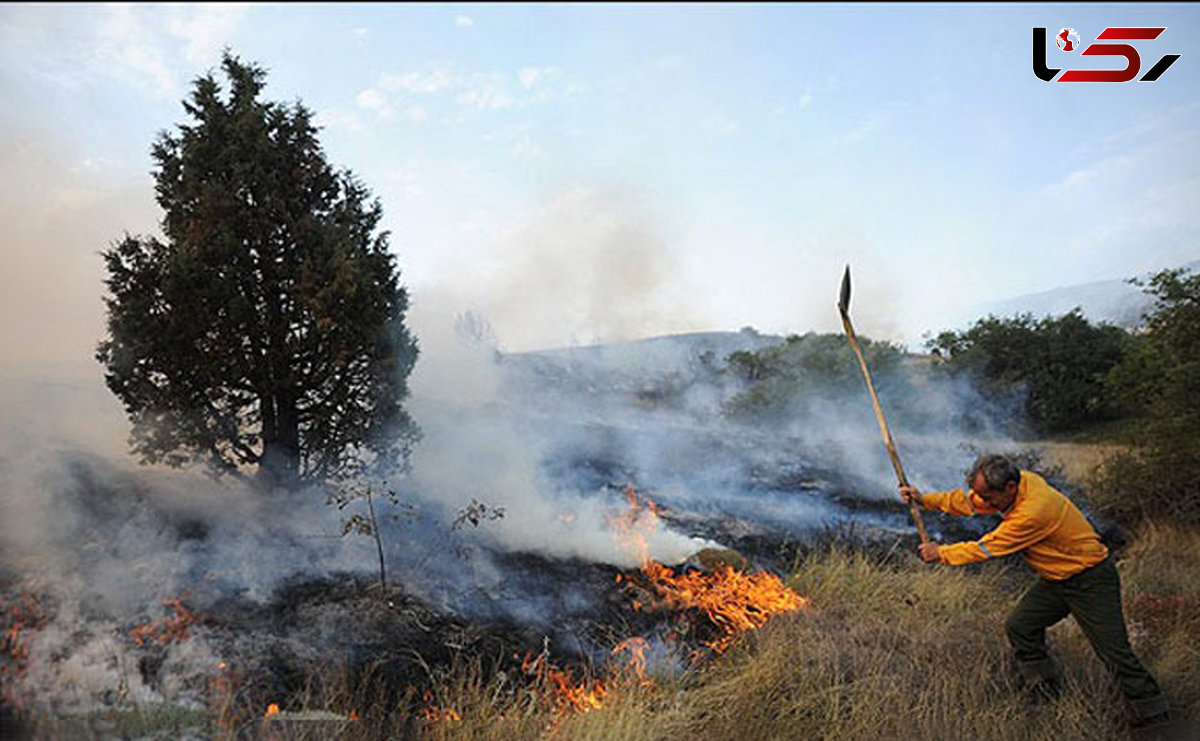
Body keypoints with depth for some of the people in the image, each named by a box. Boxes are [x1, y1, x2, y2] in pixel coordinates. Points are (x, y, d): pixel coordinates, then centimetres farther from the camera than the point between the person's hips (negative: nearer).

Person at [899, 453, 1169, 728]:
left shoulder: (1034, 511, -36)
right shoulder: (1018, 480, -11)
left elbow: (986, 548, -25)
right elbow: (969, 500, 5)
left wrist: (941, 553, -13)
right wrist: (925, 499, -2)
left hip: (1091, 580, -8)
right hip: (1056, 580, 8)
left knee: (1114, 651, -4)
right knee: (1018, 627, 3)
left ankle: (1151, 712, 17)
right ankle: (1046, 690, 20)